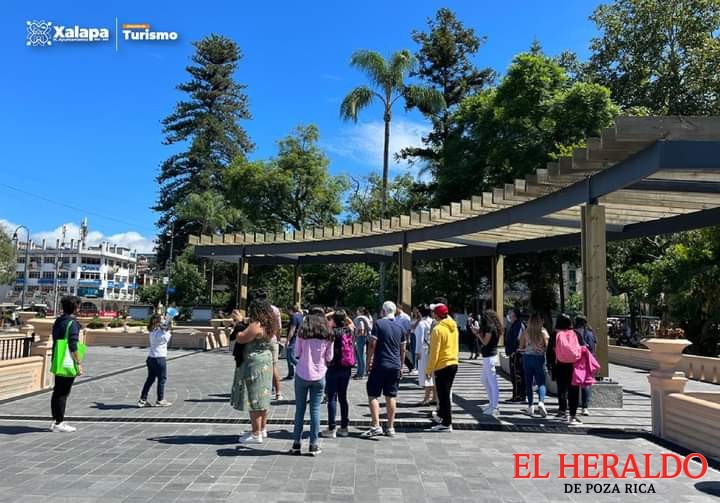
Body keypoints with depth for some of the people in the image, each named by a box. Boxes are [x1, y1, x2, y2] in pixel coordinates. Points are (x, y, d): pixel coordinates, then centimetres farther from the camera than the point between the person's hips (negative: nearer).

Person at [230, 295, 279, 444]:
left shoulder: (256, 325, -21)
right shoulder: (268, 324, 8)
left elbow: (240, 339, -21)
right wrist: (243, 322, 14)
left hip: (254, 365, -10)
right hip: (265, 363, 10)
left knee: (254, 399, -2)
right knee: (261, 398, 18)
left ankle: (256, 434, 4)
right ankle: (262, 429, 28)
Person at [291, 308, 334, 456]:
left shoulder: (302, 333, -3)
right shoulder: (328, 336, -1)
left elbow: (297, 354, -2)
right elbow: (329, 358, 2)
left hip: (302, 374, 0)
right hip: (319, 376, 0)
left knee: (300, 409, 9)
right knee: (315, 410, 6)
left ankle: (296, 443, 13)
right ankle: (313, 445, 9)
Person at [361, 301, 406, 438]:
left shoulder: (378, 324, -7)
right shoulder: (400, 328, 9)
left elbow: (372, 345, -11)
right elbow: (402, 350, 13)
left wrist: (368, 362, -3)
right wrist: (401, 367, 22)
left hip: (380, 365, -5)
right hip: (395, 366, 5)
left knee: (373, 395, 2)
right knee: (391, 397, 9)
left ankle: (376, 426, -6)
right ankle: (390, 428, 13)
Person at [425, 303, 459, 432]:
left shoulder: (438, 329, -17)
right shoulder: (453, 327, 7)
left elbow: (434, 352, -17)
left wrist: (429, 369, -11)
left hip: (442, 366, -8)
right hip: (453, 364, 8)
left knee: (443, 395, -1)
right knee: (445, 393, 20)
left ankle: (446, 424, 2)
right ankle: (441, 416, 34)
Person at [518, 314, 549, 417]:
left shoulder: (525, 333, -3)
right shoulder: (543, 332, -5)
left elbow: (521, 348, 0)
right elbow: (547, 347, -5)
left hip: (527, 358, 1)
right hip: (539, 358, -1)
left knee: (528, 383, 9)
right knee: (541, 382, 5)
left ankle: (530, 406, 9)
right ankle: (541, 401, -18)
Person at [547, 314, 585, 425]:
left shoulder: (554, 335, -3)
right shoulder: (576, 334, -1)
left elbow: (550, 353, -2)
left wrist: (550, 366, 6)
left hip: (560, 367, 0)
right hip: (575, 366, 0)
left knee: (561, 389, 14)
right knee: (573, 391, 5)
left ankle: (563, 410, 19)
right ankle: (572, 415, 3)